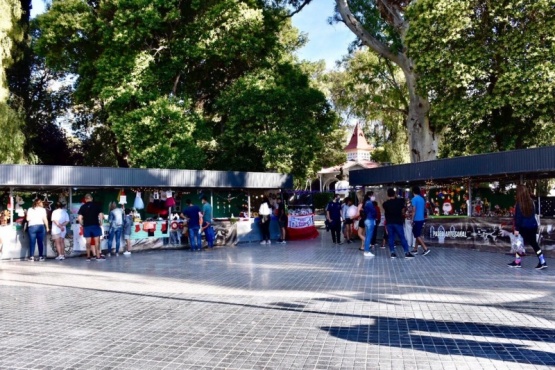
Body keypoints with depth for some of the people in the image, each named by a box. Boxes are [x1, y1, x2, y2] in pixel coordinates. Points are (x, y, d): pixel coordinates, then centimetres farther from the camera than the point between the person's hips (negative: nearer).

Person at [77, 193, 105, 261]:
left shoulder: (83, 207, 4)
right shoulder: (96, 205, 0)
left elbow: (79, 218, -4)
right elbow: (101, 215, -7)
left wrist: (82, 225, 8)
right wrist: (100, 223, 3)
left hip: (86, 226, 2)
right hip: (95, 225, -2)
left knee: (88, 242, 7)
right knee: (97, 241, 2)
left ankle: (88, 257, 10)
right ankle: (98, 256, 0)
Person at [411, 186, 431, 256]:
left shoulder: (414, 199, -12)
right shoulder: (422, 199, 12)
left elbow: (414, 210, -17)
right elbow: (424, 209, 17)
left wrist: (412, 220, -13)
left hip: (417, 219, -8)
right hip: (422, 219, 8)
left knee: (417, 235, -2)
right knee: (417, 234, 15)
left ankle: (426, 248, -9)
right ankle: (415, 249, 20)